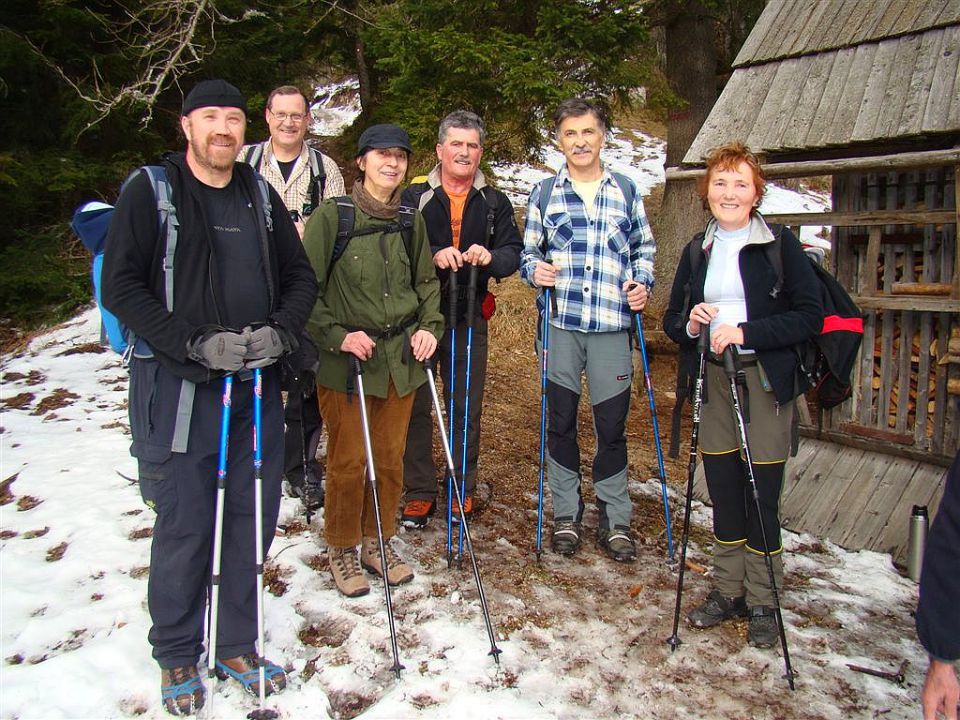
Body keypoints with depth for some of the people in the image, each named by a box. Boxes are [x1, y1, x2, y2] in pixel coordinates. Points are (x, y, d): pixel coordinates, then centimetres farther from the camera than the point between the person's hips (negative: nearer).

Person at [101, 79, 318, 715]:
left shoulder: (259, 194, 11)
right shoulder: (151, 190, -1)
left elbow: (300, 277, 13)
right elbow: (122, 286, -7)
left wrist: (279, 333, -6)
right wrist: (196, 344, -17)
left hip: (257, 384, 4)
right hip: (181, 385, -4)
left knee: (253, 519, 10)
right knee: (185, 526, 3)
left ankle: (237, 645, 29)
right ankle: (178, 657, 24)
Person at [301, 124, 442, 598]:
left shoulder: (410, 221, 8)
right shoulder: (332, 215, -7)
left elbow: (426, 282, 17)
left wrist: (430, 326, 2)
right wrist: (337, 335, -15)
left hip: (400, 358, 5)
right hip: (345, 359, -4)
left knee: (390, 457, 12)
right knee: (348, 460, 3)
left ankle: (377, 542, 30)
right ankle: (342, 549, 24)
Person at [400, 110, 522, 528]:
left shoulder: (494, 203, 11)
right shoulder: (415, 196, 4)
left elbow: (514, 253, 4)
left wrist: (490, 257, -19)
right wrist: (433, 256, -25)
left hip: (470, 317, 2)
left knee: (467, 406, 8)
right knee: (416, 404, 4)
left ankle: (462, 489, 23)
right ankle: (419, 492, 17)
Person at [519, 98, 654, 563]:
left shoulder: (626, 191, 12)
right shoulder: (544, 193, 10)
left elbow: (644, 248, 17)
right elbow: (528, 250, 13)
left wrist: (642, 284, 0)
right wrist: (534, 270, -8)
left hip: (612, 325, 0)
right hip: (559, 324, 0)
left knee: (612, 425, 4)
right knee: (560, 421, 7)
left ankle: (615, 520, 20)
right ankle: (566, 515, 23)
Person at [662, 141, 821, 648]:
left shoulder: (779, 244, -3)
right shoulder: (697, 249, 11)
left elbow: (809, 316, -9)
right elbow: (673, 318, 15)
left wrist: (745, 332, -20)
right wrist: (689, 324, -8)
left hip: (765, 381, -4)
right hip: (714, 381, 4)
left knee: (761, 495, -1)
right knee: (723, 490, 10)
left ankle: (762, 602, 15)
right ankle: (727, 591, 24)